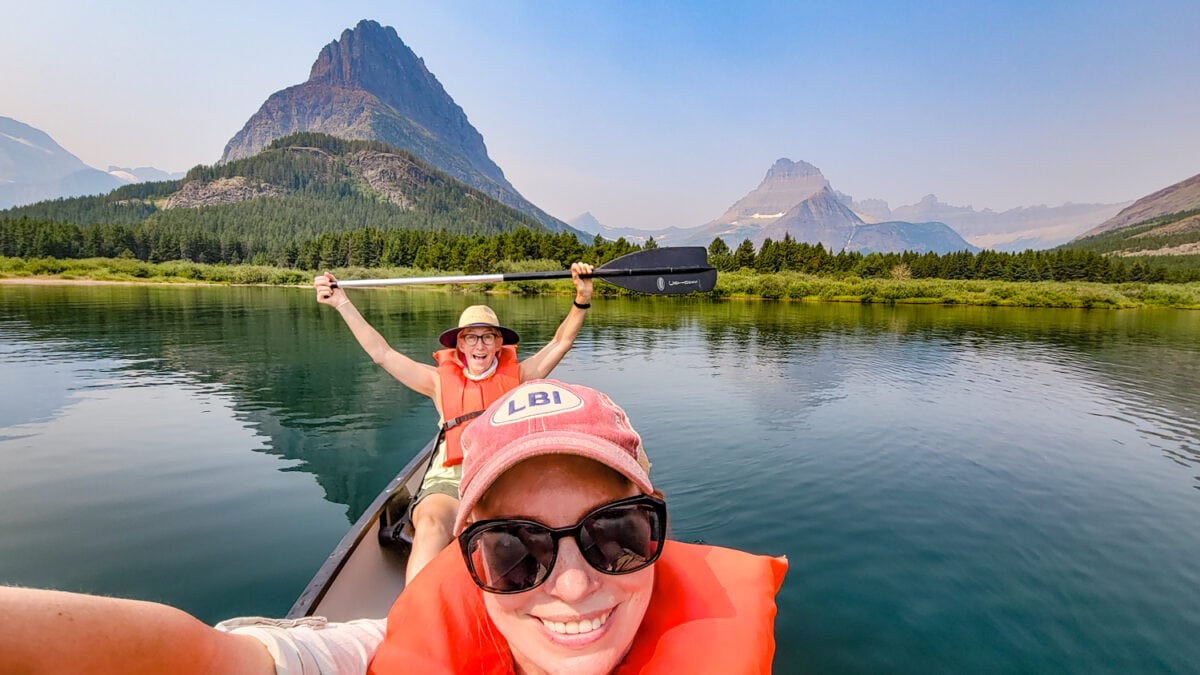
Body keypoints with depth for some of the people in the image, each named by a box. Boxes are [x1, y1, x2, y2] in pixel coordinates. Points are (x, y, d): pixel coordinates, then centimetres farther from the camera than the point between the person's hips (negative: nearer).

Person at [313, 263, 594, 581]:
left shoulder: (516, 376, 16)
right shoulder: (441, 381, 17)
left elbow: (560, 342, 12)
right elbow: (382, 353, 17)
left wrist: (582, 300, -3)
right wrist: (342, 303, 15)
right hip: (449, 482, 1)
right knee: (430, 525, -33)